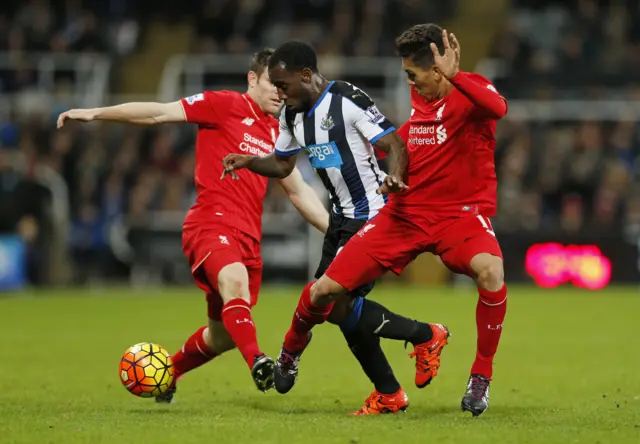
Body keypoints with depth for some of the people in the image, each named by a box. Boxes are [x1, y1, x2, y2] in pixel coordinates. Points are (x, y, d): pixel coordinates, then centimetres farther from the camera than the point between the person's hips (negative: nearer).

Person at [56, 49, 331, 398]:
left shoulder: (276, 133, 18)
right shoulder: (225, 105, -1)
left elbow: (299, 192, 25)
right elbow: (159, 113, -5)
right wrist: (96, 114, -13)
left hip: (248, 236, 7)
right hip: (211, 222, -7)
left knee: (222, 336, 8)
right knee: (235, 280, -37)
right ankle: (257, 363, -52)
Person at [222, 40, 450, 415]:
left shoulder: (349, 101, -19)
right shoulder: (293, 114, 6)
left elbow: (396, 146, -20)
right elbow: (283, 165, 19)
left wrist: (395, 178, -40)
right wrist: (247, 161, 0)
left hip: (373, 215, -9)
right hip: (343, 217, 9)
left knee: (336, 303, -15)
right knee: (346, 312, 7)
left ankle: (425, 336, 3)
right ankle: (389, 395, 19)